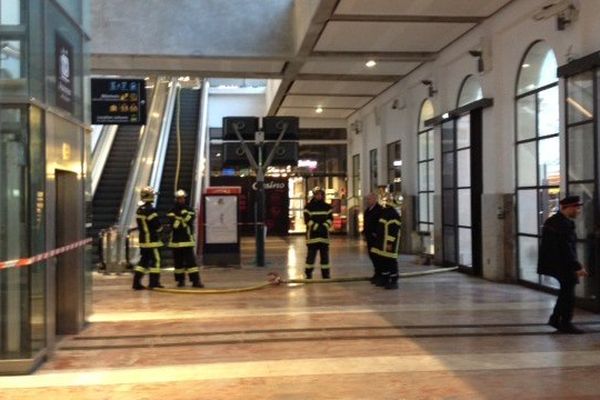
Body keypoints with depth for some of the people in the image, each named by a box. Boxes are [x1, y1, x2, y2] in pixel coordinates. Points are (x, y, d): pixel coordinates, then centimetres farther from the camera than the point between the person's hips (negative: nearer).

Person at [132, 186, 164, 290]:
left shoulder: (139, 210, 11)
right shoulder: (150, 210, -16)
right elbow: (157, 225, -16)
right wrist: (160, 227, 5)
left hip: (142, 239, 8)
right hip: (152, 240, -8)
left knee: (144, 260, 12)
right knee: (155, 260, -1)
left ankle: (136, 282, 9)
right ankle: (154, 282, 1)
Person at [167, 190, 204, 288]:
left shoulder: (189, 210, 5)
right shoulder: (172, 212, 2)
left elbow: (190, 221, -12)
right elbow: (173, 225, -11)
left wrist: (184, 213, -19)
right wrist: (178, 217, -20)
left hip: (187, 240, 0)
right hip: (176, 240, 1)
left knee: (191, 260, -7)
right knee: (178, 262, 6)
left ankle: (195, 280, -9)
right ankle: (180, 280, 16)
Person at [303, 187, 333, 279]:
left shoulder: (327, 207, 11)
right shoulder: (309, 207, -1)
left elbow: (330, 219, 6)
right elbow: (307, 220, -8)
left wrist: (325, 226, -11)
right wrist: (316, 227, -17)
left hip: (324, 235, 4)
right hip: (312, 235, -3)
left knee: (325, 255, 7)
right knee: (311, 254, -3)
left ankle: (325, 273, 14)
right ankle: (308, 273, 5)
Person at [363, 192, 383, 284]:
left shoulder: (379, 209, -15)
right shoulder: (368, 210, 14)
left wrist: (376, 234, -20)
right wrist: (365, 232, 16)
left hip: (375, 236, -9)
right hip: (369, 237, 9)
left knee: (376, 255, -6)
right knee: (371, 254, 12)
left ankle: (379, 275, 2)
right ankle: (377, 273, 23)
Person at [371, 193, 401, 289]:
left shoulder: (394, 214, -16)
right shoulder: (383, 211, 12)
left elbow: (395, 230, -20)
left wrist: (390, 242, -22)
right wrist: (377, 237, 20)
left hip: (389, 241, -9)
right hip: (381, 240, 9)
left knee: (391, 261, -4)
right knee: (382, 260, 14)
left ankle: (394, 281, 3)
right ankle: (384, 278, 26)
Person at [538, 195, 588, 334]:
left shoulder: (552, 220, 10)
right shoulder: (564, 224, -22)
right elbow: (566, 249, -24)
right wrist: (577, 267, -21)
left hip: (554, 263, 10)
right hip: (562, 265, -10)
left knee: (566, 291, 19)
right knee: (568, 293, 2)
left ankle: (555, 319, 26)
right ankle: (566, 324, 11)